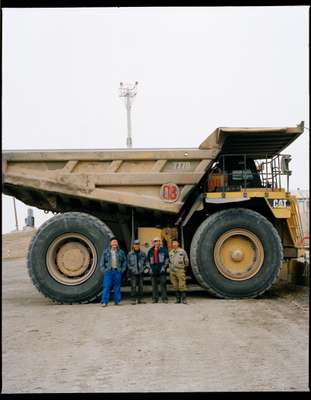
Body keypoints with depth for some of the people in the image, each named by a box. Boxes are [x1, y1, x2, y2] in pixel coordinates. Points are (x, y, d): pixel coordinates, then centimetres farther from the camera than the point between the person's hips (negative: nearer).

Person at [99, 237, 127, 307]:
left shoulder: (121, 252, 7)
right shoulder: (106, 252, 4)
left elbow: (124, 261, 13)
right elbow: (102, 262, 6)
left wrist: (122, 270, 3)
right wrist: (104, 270, -3)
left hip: (117, 272, 1)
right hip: (108, 271, -1)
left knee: (117, 287, 5)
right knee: (106, 287, -6)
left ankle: (117, 301, 12)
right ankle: (104, 302, -5)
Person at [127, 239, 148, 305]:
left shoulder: (143, 253, 8)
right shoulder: (130, 254, 1)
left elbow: (145, 262, 13)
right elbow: (128, 263, 4)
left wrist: (144, 268, -2)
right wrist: (131, 269, -8)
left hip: (141, 272, 3)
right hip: (133, 273, -3)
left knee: (141, 286, 7)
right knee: (133, 286, -8)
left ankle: (140, 299, 15)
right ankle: (133, 300, -5)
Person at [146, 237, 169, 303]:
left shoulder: (163, 249, 4)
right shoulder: (150, 251, 13)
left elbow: (167, 259, 2)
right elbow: (148, 260, 17)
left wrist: (164, 266, -7)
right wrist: (149, 268, 6)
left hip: (161, 270, -3)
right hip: (153, 270, 3)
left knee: (163, 284, -5)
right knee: (154, 285, 5)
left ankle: (164, 298, -2)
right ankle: (155, 298, 11)